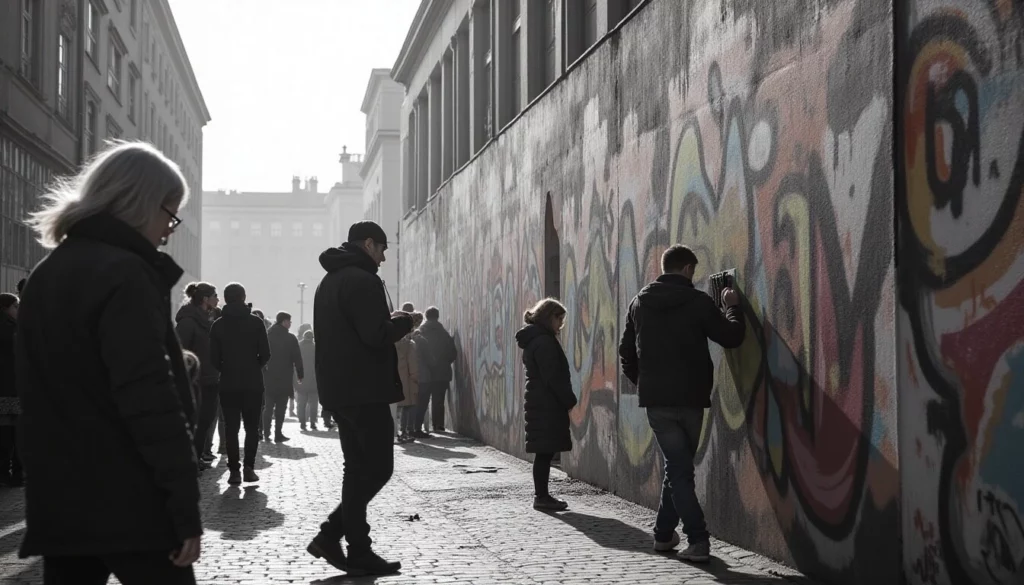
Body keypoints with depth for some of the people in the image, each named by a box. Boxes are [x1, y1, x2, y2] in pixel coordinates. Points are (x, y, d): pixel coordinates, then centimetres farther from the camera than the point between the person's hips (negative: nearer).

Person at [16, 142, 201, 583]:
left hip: (58, 500, 8)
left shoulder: (46, 275, 15)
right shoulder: (125, 273, -13)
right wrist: (185, 506, -19)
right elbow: (149, 399, -20)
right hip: (127, 503, -8)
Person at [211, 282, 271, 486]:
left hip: (228, 383, 1)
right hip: (253, 383, -1)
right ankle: (249, 467, -2)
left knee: (231, 428, 4)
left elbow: (214, 358, -1)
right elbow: (265, 354, -5)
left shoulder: (218, 325, 0)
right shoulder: (255, 322, -4)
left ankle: (234, 470, -3)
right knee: (252, 426, 8)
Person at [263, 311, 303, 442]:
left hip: (267, 378, 3)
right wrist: (300, 375, 2)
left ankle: (266, 433, 8)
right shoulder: (290, 338, -7)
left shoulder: (267, 337, 5)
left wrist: (261, 374, 10)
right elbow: (297, 358, -7)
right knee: (280, 407, 2)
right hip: (284, 379, -3)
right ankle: (278, 434, -1)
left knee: (268, 406, 12)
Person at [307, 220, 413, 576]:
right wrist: (403, 321, -3)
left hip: (340, 389, 10)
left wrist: (388, 322, 16)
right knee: (377, 468, -5)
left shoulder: (331, 280, 19)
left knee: (359, 468, 11)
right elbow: (376, 335, -22)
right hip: (364, 390, -10)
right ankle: (331, 534, -6)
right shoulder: (361, 279, -13)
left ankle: (358, 550, 8)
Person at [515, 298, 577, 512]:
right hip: (547, 405, -10)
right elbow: (553, 376, -18)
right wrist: (570, 400, -11)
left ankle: (541, 495, 14)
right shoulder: (544, 341, -14)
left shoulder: (533, 340, 18)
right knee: (545, 452, -6)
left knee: (544, 452, 11)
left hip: (539, 404, 10)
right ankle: (542, 496, -4)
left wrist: (566, 399, 17)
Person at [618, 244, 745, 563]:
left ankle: (697, 540, -7)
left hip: (655, 398, 2)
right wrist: (732, 308, 17)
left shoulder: (640, 303, 7)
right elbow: (732, 337, 0)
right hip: (689, 397, -2)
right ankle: (664, 533, 16)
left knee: (678, 467, 2)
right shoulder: (698, 301, -6)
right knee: (680, 466, 13)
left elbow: (626, 352, 12)